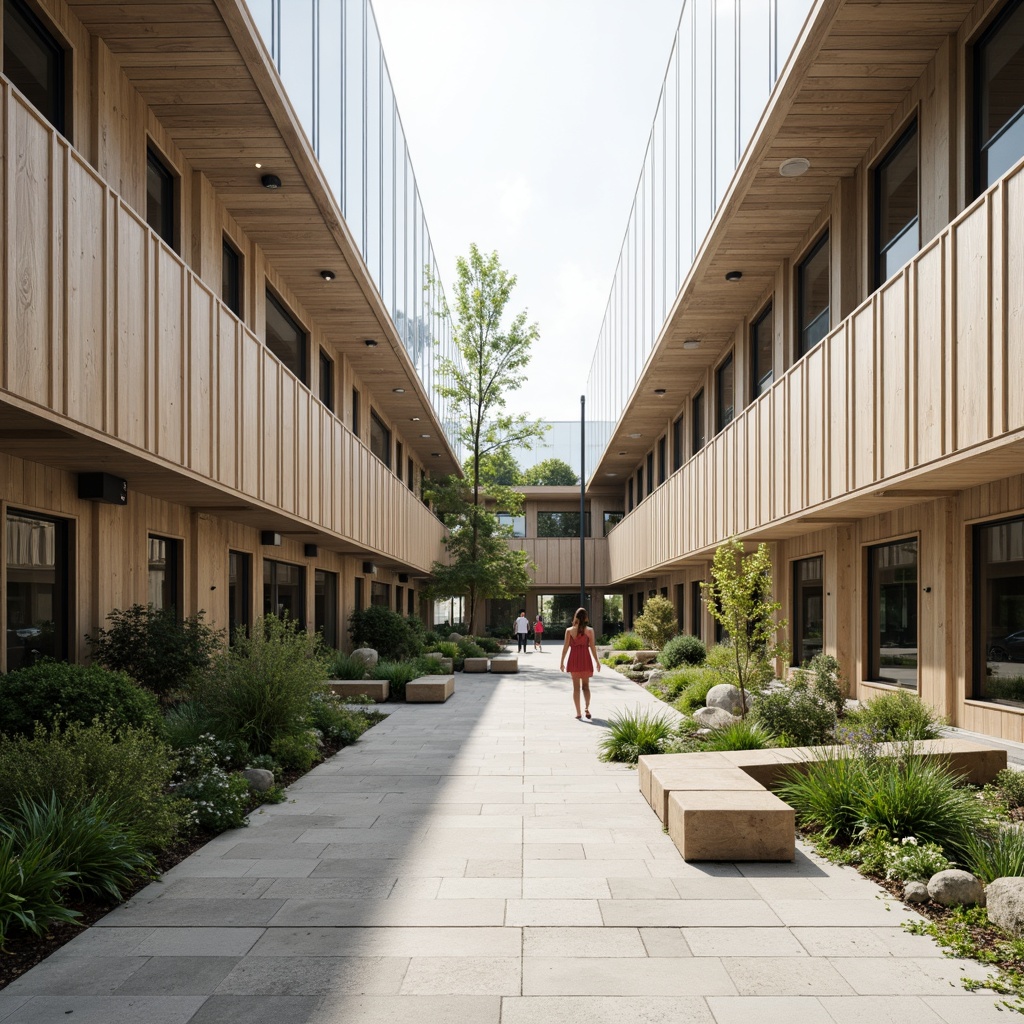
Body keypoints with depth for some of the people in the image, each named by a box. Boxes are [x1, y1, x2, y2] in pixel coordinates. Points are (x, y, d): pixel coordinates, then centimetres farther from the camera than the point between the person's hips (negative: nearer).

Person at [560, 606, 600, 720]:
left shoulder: (569, 630, -4)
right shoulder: (589, 630, -4)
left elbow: (565, 647, -3)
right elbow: (592, 647, -3)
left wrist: (562, 662, 4)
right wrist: (597, 661, 6)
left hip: (574, 659, 0)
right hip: (585, 659, 0)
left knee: (576, 686, 7)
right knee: (586, 685, 13)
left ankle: (578, 713, 6)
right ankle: (587, 708, -7)